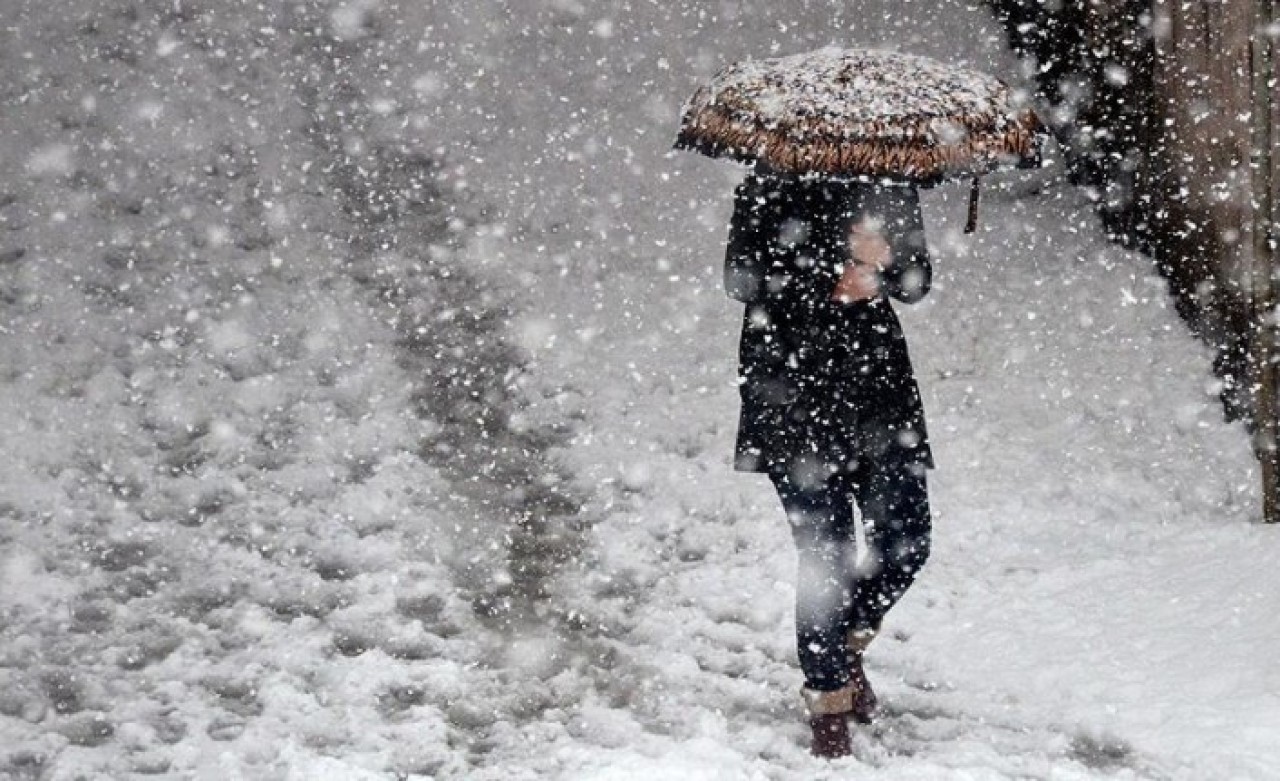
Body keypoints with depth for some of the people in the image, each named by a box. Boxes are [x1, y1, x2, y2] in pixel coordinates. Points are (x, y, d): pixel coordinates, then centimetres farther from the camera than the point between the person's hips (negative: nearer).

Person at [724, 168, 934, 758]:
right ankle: (828, 698, 12)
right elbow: (742, 278, -10)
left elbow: (915, 284, 8)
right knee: (825, 551, -5)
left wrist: (883, 261, -14)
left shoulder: (892, 183, 8)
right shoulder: (775, 184, -4)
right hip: (794, 387, -4)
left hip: (878, 381, 5)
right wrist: (833, 283, -20)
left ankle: (846, 644, 29)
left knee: (906, 543, 1)